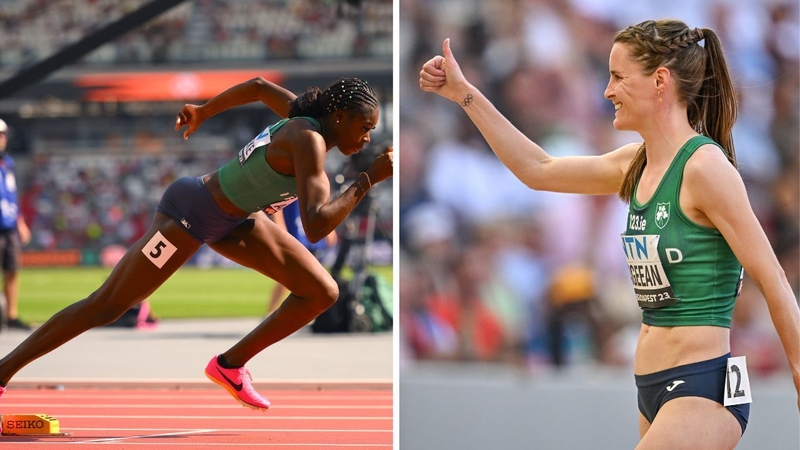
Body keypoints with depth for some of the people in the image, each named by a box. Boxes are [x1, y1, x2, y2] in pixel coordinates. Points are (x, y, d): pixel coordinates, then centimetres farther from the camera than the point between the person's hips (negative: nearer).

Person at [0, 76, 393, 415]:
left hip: (232, 218, 9)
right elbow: (316, 227, -40)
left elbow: (259, 86, 15)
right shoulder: (309, 140, -30)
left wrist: (205, 111, 28)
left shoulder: (307, 114, -4)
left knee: (322, 293, 0)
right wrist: (369, 179, -37)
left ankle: (231, 365, 12)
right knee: (105, 307, -4)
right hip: (191, 214, -9)